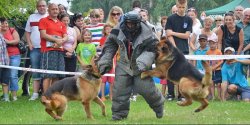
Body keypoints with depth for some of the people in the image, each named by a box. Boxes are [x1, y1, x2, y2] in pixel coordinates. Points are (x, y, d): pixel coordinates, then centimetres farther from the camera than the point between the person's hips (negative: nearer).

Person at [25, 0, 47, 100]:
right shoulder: (32, 17, 13)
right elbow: (27, 32, 15)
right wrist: (29, 44, 3)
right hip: (35, 48, 2)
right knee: (35, 72, 3)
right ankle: (35, 93, 4)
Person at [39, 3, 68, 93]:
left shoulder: (61, 24, 22)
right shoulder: (44, 21, 5)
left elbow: (65, 37, 12)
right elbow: (43, 35, -7)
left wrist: (60, 42, -10)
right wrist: (56, 40, -10)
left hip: (59, 51, 6)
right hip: (48, 50, -6)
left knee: (56, 76, 3)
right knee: (48, 75, -11)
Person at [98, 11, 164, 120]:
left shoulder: (146, 34, -19)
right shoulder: (118, 31, -9)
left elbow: (151, 50, -19)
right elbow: (110, 46, 4)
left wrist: (141, 64, -31)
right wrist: (105, 62, 2)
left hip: (141, 65, -3)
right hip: (124, 64, 3)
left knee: (146, 88, -6)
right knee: (119, 89, -1)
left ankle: (158, 106, 21)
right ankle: (119, 113, 12)